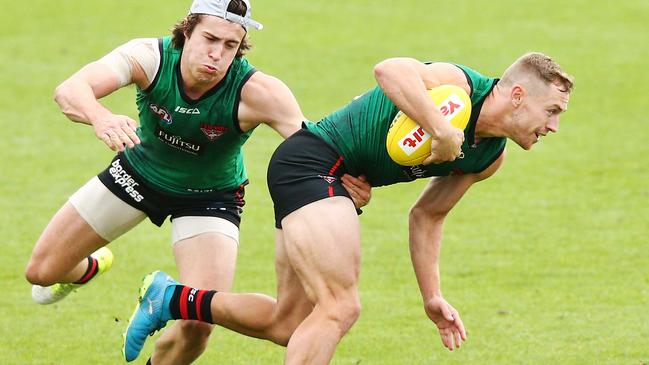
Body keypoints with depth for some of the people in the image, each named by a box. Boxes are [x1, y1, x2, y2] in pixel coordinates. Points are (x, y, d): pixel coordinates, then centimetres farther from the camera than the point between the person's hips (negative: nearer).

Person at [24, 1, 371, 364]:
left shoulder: (255, 92, -34)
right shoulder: (149, 57, -32)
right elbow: (69, 91, -45)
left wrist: (347, 181, -61)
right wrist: (101, 118, -68)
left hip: (209, 196, -2)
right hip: (139, 170, 2)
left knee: (197, 326, -19)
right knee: (42, 272, 8)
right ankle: (90, 269, 47)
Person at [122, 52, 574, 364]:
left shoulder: (490, 157, 6)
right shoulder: (458, 85, -21)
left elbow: (427, 215, 17)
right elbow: (389, 70, -40)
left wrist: (432, 295, 12)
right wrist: (442, 131, -43)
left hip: (335, 185, 10)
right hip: (312, 162, -10)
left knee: (289, 323, 13)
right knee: (341, 307, -19)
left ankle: (171, 299, 29)